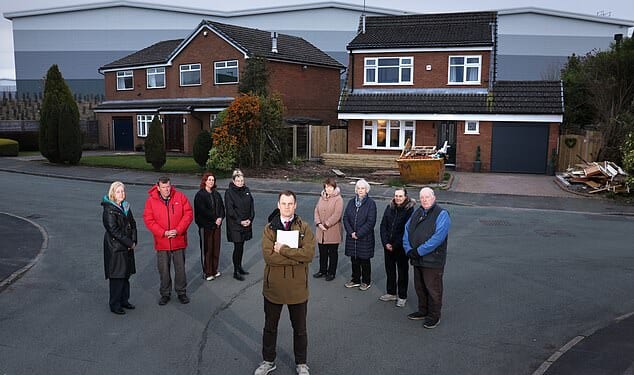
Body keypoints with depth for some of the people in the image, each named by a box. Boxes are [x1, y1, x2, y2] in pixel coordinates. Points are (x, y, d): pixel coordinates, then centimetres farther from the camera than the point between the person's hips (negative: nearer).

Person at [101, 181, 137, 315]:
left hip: (127, 247, 8)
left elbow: (132, 224, 11)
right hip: (115, 248, -8)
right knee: (116, 276, -1)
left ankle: (124, 300, 27)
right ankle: (115, 305, 9)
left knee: (126, 274, 15)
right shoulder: (109, 210, -14)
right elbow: (113, 230, -19)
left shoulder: (125, 207, 10)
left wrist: (133, 241, -2)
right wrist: (129, 243, -16)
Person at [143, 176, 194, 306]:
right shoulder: (151, 200, -5)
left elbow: (188, 214, -5)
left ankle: (181, 292, 26)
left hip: (179, 240, 0)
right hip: (161, 241, 0)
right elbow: (148, 220, -6)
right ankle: (165, 294, 25)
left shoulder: (180, 197, -4)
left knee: (180, 268, 10)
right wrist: (163, 233, -15)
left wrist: (178, 230, -15)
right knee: (164, 270, 10)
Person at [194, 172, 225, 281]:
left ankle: (214, 270, 24)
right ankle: (207, 273, 9)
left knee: (216, 248, 11)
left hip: (216, 225, 6)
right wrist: (215, 219, -15)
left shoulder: (216, 194, 12)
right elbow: (203, 211, -16)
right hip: (205, 226, -6)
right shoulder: (200, 195, -9)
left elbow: (221, 207, 10)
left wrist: (220, 218, -8)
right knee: (206, 249, 0)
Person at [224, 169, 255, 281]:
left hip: (246, 224, 5)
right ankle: (236, 272, 6)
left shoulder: (246, 190, 8)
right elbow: (230, 210, -12)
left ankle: (239, 267, 28)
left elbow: (251, 206, 8)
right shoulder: (229, 192, -8)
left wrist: (250, 219, -4)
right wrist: (240, 221, -15)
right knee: (237, 247, -3)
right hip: (235, 225, -5)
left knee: (241, 246, 14)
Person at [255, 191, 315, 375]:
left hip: (297, 287, -1)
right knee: (270, 327, 18)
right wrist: (296, 257, -21)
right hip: (273, 286, 1)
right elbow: (268, 256, -18)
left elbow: (309, 254, -20)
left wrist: (283, 250, -21)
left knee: (299, 328, 15)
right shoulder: (269, 228, -4)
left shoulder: (304, 228, -5)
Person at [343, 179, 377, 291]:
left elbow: (371, 222, -13)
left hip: (365, 237, -4)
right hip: (352, 237, 5)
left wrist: (359, 233, -15)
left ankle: (366, 282, 20)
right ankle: (355, 280, 28)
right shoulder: (351, 202, 6)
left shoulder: (371, 203, -8)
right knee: (354, 260, 13)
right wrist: (351, 232, -9)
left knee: (364, 260, 6)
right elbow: (345, 218, 4)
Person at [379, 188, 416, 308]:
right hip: (388, 246, 5)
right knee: (389, 269, 14)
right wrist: (386, 243, -7)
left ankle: (402, 297, 17)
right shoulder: (389, 208, 4)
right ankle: (391, 293, 29)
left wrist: (395, 245, -14)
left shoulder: (410, 210, -11)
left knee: (402, 271, 6)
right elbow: (383, 226, 4)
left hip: (402, 247, -5)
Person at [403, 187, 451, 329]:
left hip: (433, 260, -7)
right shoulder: (416, 213, 12)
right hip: (417, 259, 7)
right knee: (419, 287, 18)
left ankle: (434, 316, 17)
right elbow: (407, 231, 10)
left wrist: (419, 251, -20)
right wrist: (409, 249, -6)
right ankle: (423, 311, 34)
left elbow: (438, 237, -21)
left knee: (433, 289, 2)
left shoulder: (441, 214, -11)